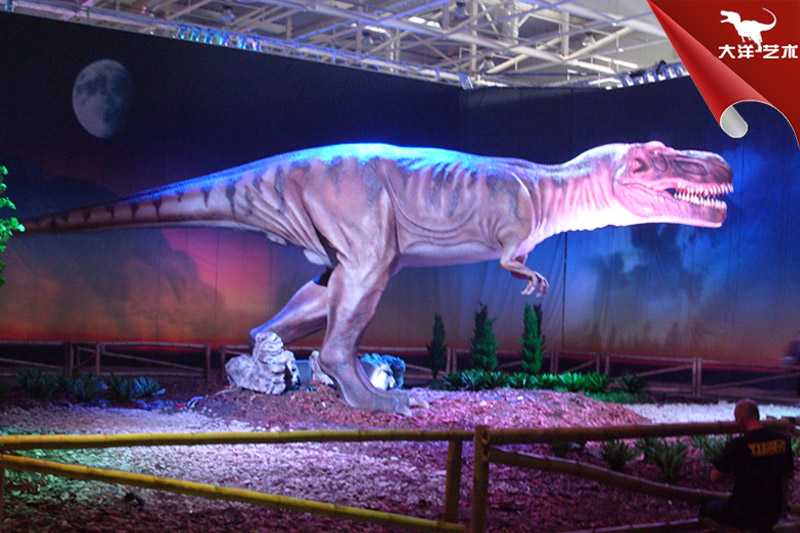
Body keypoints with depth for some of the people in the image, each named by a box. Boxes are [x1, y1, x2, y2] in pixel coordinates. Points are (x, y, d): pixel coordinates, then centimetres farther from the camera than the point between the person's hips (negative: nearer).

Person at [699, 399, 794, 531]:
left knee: (706, 509, 20)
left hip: (745, 515, -5)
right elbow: (789, 474, 10)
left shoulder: (737, 444, -20)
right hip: (774, 515, 5)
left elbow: (715, 477, -10)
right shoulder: (783, 439, -5)